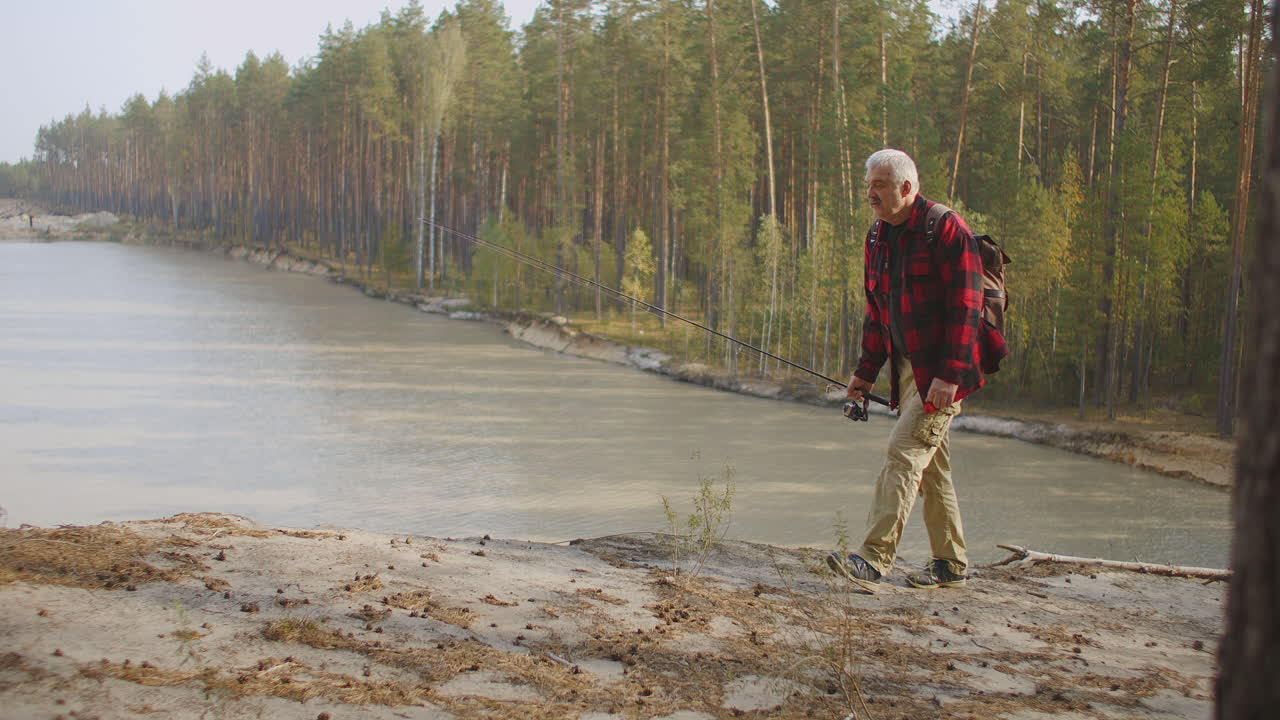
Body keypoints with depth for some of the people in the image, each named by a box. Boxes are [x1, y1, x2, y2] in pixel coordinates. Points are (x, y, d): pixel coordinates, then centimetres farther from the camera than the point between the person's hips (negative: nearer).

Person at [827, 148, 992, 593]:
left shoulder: (946, 230, -13)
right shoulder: (877, 238, 12)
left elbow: (965, 307, -18)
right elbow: (876, 311, 20)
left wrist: (949, 374, -23)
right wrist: (866, 371, 15)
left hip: (941, 371, -9)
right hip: (907, 368, 9)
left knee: (905, 451, -16)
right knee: (932, 465, 12)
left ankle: (875, 560, -19)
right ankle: (951, 564, 22)